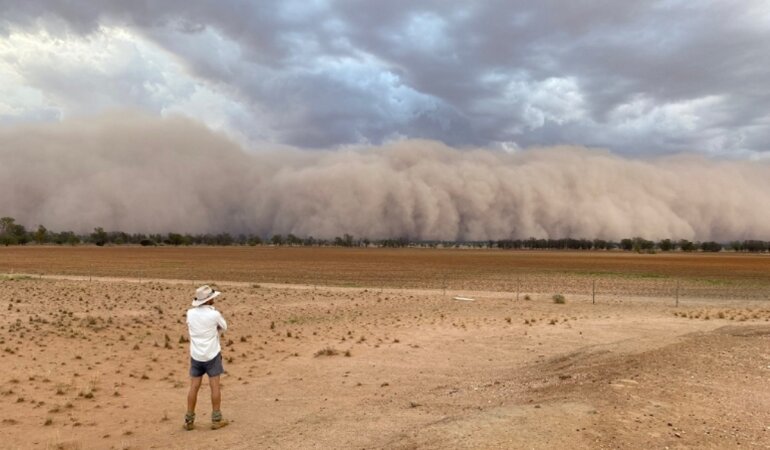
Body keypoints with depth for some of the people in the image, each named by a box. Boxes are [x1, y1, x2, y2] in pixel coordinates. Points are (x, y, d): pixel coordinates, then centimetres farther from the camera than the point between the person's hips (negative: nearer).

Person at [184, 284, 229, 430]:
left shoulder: (190, 313, -3)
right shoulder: (214, 314, -15)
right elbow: (223, 327, 3)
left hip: (195, 355, 4)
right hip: (212, 355, -4)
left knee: (194, 387, 9)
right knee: (215, 386, 4)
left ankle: (189, 420, 14)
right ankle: (216, 420, 8)